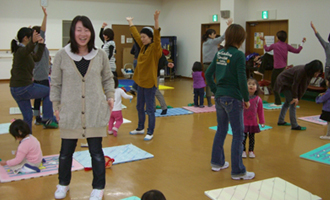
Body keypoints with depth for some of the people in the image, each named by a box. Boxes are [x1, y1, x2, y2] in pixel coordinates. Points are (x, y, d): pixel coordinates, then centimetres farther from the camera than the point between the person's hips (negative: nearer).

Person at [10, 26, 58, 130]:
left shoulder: (21, 50, 13)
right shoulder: (21, 50, -17)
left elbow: (37, 57, 26)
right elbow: (27, 49, -44)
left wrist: (41, 44, 24)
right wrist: (33, 42, -63)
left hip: (15, 89, 9)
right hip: (24, 88, -9)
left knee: (27, 117, 15)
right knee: (49, 92, 12)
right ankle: (47, 120, 11)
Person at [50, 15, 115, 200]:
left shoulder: (100, 55, 0)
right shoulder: (62, 55, -4)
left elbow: (108, 79, 12)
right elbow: (55, 83, 4)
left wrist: (110, 96, -1)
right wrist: (56, 106, 2)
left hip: (95, 112, 0)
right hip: (70, 113, 0)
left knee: (96, 151, 9)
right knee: (66, 151, 14)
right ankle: (63, 184, 39)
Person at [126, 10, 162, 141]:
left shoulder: (155, 48, -12)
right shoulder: (143, 46, 8)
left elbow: (157, 37, -29)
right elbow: (135, 35, 21)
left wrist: (156, 20, -42)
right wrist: (130, 22, 32)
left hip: (150, 83, -8)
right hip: (140, 81, 8)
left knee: (149, 109, 0)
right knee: (139, 107, 18)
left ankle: (150, 133, 10)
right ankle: (140, 128, 33)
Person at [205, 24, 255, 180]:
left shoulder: (219, 53, 7)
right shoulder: (238, 55, -14)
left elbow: (208, 74, 9)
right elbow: (242, 80, -18)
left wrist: (215, 91, 14)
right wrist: (246, 99, -7)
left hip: (219, 97, 7)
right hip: (232, 98, -7)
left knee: (221, 130, 20)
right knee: (238, 134, 3)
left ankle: (217, 162, 32)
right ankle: (237, 171, 10)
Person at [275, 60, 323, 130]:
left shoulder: (307, 71, -8)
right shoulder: (301, 71, -34)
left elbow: (303, 86, 0)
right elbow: (295, 85, -26)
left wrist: (296, 97, -2)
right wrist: (295, 97, -19)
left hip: (288, 83, 10)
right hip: (284, 82, -10)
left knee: (288, 102, 19)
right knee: (293, 103, -12)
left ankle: (281, 121, 30)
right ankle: (294, 126, -9)